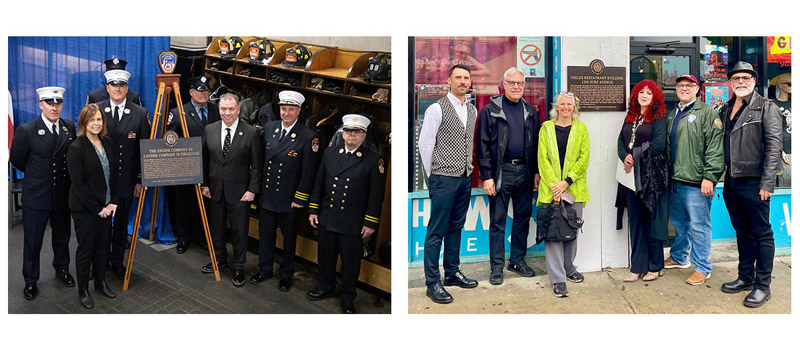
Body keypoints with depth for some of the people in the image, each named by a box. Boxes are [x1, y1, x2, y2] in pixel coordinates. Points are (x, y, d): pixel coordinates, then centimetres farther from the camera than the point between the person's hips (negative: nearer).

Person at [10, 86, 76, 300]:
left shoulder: (69, 127, 0)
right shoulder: (26, 131, -12)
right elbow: (17, 160, -1)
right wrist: (36, 174, 10)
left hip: (63, 195, 4)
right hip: (36, 196, -3)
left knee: (62, 237, 20)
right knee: (32, 241, 9)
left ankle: (62, 269, 41)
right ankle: (30, 281, 25)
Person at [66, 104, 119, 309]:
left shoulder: (107, 143, 5)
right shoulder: (76, 148, -14)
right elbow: (79, 183, -17)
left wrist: (113, 201, 0)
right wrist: (97, 208, -15)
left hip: (106, 206, 6)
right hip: (84, 208, -6)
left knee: (102, 246, 16)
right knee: (85, 248, 5)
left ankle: (101, 282, 31)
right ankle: (83, 290, 19)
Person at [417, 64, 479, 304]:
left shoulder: (472, 111, 11)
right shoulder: (437, 109, -9)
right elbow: (425, 144, -8)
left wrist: (469, 169, 15)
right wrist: (433, 176, -4)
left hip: (465, 178, 7)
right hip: (444, 179, -7)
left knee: (456, 227, 15)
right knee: (437, 231, -3)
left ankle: (452, 273, 27)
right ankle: (432, 283, 2)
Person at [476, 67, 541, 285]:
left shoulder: (531, 112, 11)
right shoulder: (490, 111, -1)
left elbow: (537, 143, 13)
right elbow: (483, 146, -5)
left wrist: (536, 172, 6)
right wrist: (487, 176, -10)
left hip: (524, 172, 4)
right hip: (501, 172, -4)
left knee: (523, 218, 11)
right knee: (498, 221, 2)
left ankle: (518, 260, 24)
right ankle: (497, 267, 10)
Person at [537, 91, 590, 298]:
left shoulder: (581, 129, 7)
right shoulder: (546, 128, 5)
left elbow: (584, 158, -1)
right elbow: (543, 159, -1)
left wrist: (566, 182, -12)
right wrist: (554, 185, -12)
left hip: (574, 188, 2)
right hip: (551, 188, -1)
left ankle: (568, 268, 29)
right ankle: (558, 279, -2)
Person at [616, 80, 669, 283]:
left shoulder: (659, 118, -2)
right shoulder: (630, 118, 16)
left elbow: (659, 144, -14)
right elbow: (621, 141, 9)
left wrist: (637, 157, -11)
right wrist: (625, 157, -10)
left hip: (651, 174, -6)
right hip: (631, 175, 6)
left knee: (652, 220, 0)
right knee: (635, 221, 7)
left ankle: (656, 266, 12)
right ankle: (638, 267, 13)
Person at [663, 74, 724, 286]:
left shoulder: (707, 113, -6)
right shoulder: (672, 115, 17)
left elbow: (715, 148, -13)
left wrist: (709, 177, -19)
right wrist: (668, 173, 19)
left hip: (696, 182, -7)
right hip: (675, 181, 7)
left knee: (698, 225, -2)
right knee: (679, 222, 19)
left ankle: (702, 268, 8)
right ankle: (679, 258, 34)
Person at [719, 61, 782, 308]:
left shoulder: (766, 108, -5)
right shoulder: (726, 110, 14)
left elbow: (773, 146, -11)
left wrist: (767, 183, -17)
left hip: (754, 182, -6)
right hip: (731, 182, 6)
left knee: (762, 233, 1)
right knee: (742, 232, 16)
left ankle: (763, 286, 8)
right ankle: (745, 278, 27)